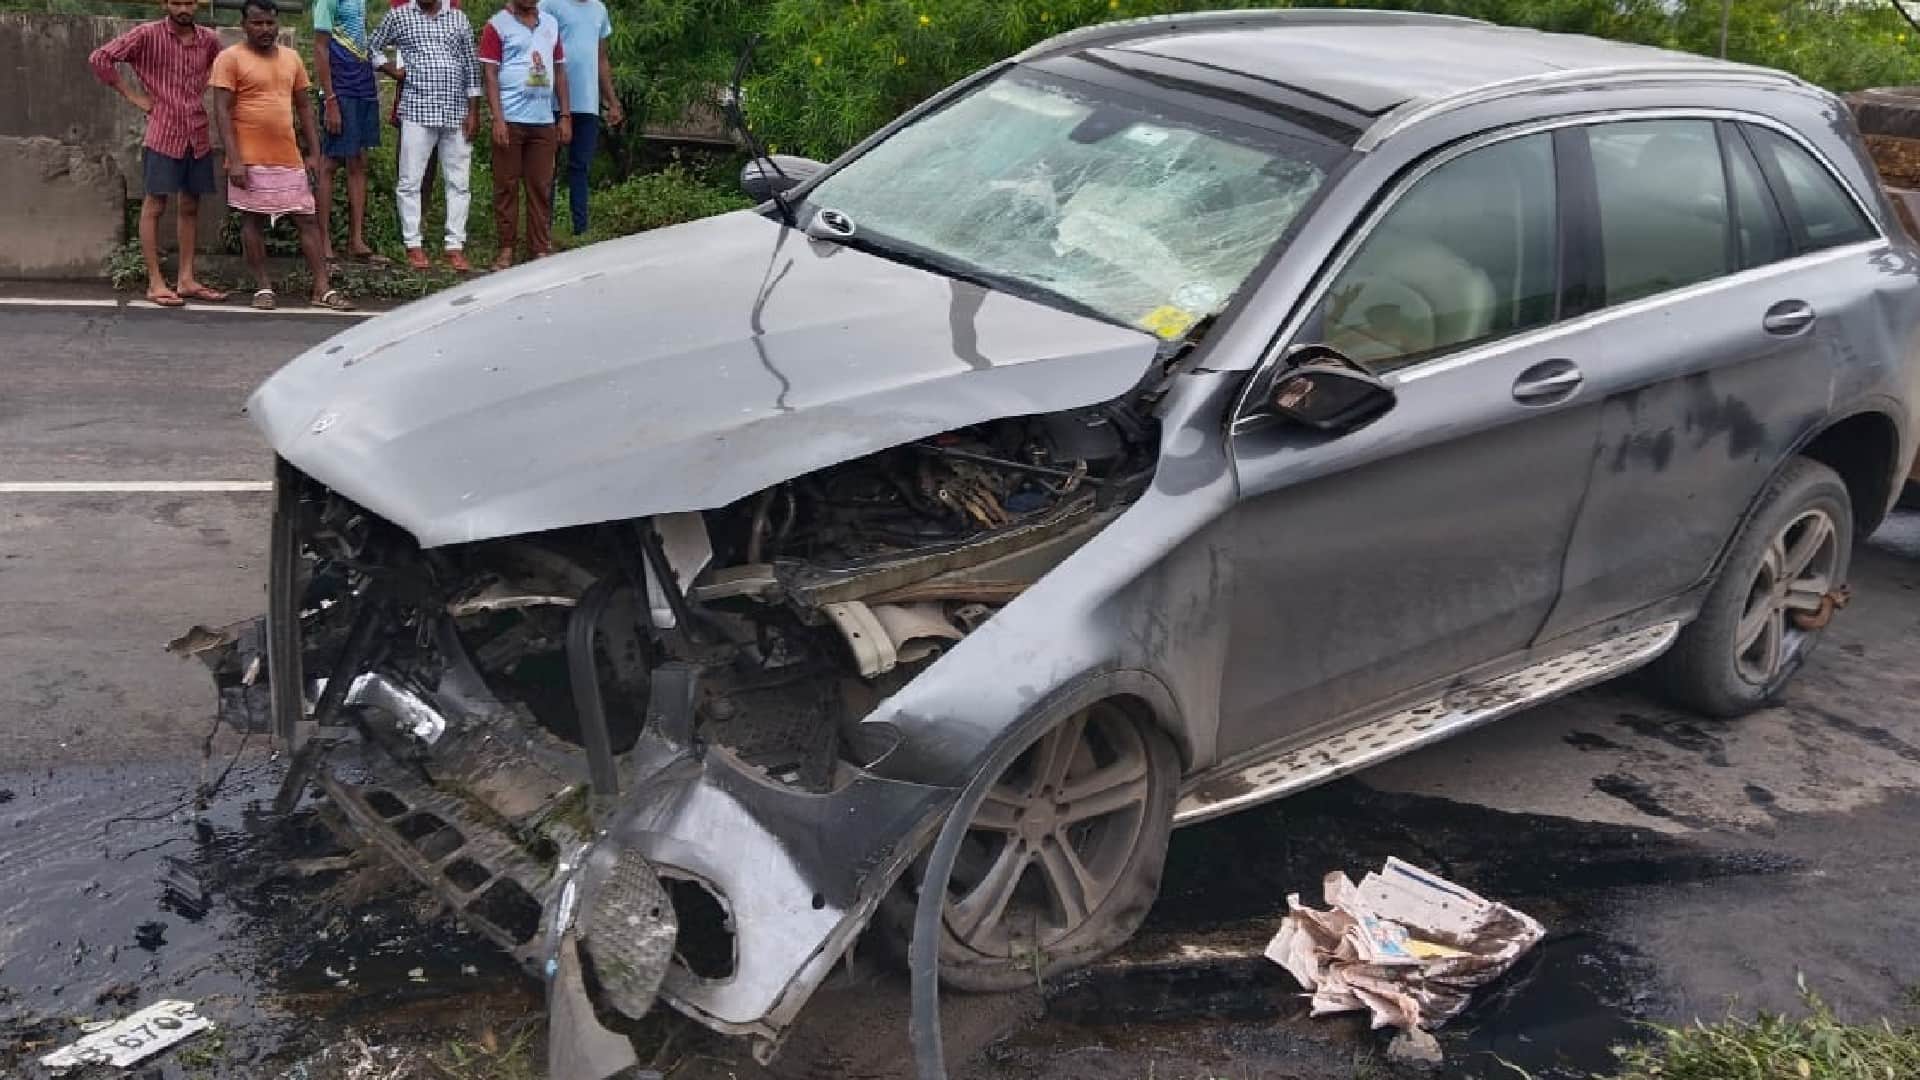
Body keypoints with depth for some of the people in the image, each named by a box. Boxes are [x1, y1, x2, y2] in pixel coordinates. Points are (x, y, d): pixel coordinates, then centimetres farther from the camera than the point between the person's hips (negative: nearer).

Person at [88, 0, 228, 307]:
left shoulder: (209, 39, 6)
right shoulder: (147, 35, -7)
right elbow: (100, 58, -9)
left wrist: (202, 92, 11)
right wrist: (132, 96, -8)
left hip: (198, 135, 5)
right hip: (163, 134, -5)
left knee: (190, 207, 10)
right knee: (155, 206, 0)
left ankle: (186, 280, 17)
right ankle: (155, 283, 2)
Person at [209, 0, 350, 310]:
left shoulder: (291, 58, 10)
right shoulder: (229, 59, -5)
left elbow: (305, 106, 15)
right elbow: (222, 111, -10)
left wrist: (314, 153, 8)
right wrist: (234, 159, -18)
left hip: (289, 158, 5)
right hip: (251, 159, -5)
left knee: (308, 219, 3)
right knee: (252, 220, 2)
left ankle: (323, 289, 5)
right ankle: (263, 287, 10)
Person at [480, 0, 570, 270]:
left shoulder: (550, 24, 14)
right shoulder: (498, 25, -1)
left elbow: (559, 71, 16)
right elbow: (490, 74, -5)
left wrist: (565, 116, 10)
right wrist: (498, 119, -14)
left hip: (544, 121, 4)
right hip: (511, 120, -4)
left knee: (541, 187, 5)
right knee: (506, 186, 1)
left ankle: (541, 249, 11)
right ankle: (507, 248, 7)